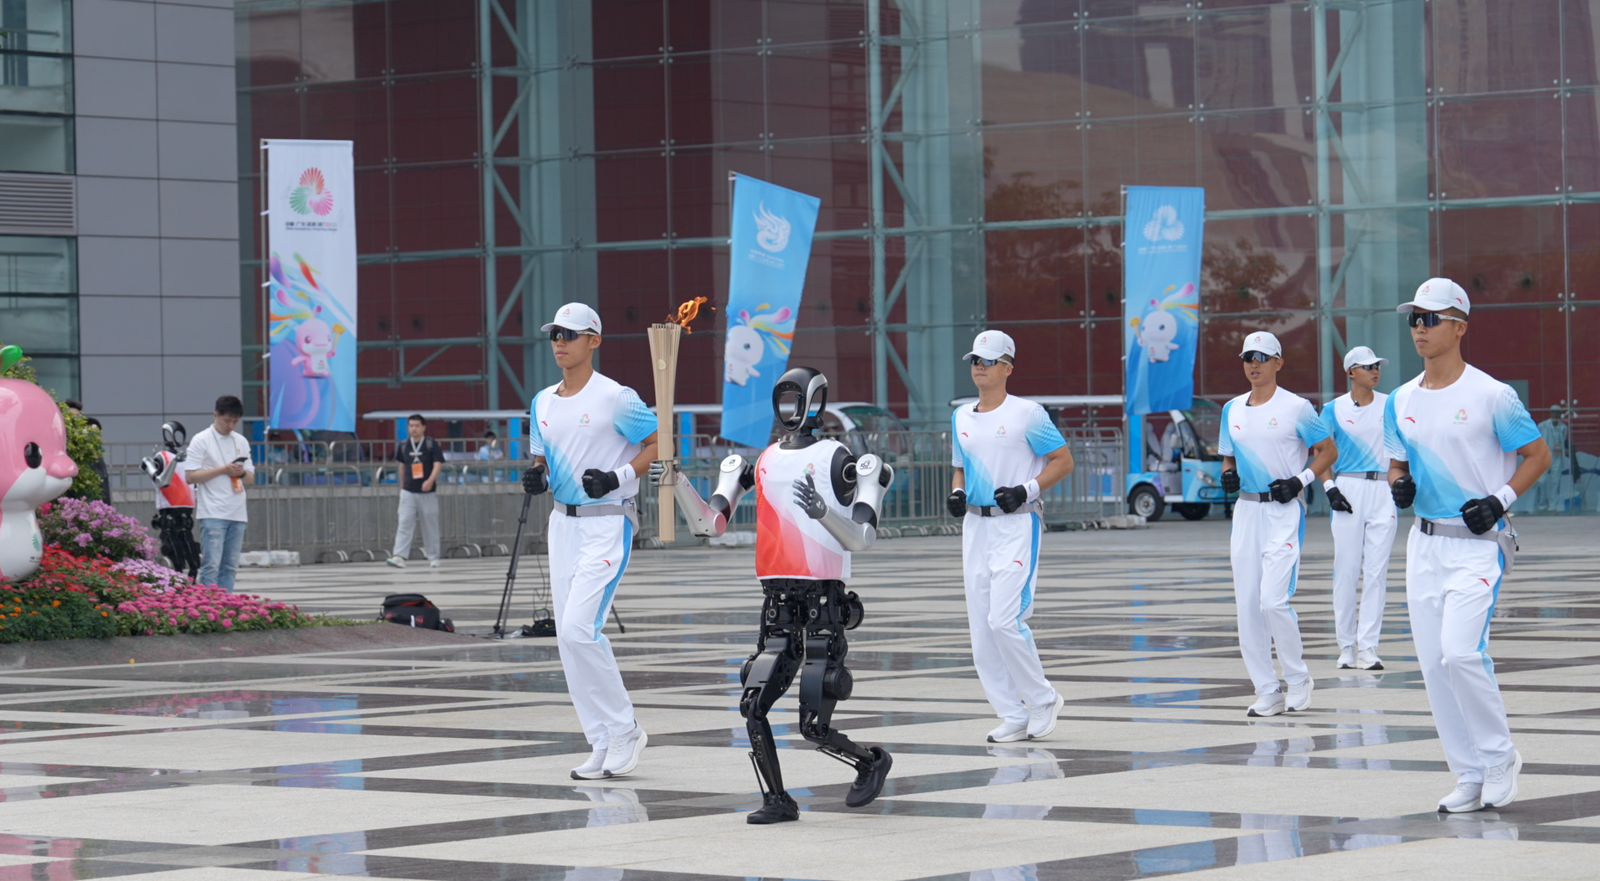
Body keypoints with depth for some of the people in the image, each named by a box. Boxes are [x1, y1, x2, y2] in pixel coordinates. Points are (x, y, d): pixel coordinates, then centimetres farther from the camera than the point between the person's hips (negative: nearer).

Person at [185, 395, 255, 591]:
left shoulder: (241, 442, 15)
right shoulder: (201, 441, -1)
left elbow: (251, 479, 18)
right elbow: (190, 476, -7)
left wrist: (242, 473, -5)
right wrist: (222, 470, -13)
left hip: (237, 514, 6)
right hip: (212, 513, -6)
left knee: (230, 567, 6)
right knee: (211, 565, -12)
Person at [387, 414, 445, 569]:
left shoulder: (432, 444, -4)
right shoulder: (403, 446, 7)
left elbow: (437, 465, -12)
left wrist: (430, 480, -28)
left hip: (427, 492, -2)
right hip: (408, 492, 2)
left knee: (430, 526, 5)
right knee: (404, 524, -8)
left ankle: (433, 557, 16)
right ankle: (399, 556, -17)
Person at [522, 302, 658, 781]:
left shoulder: (616, 398, -11)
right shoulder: (543, 402, 11)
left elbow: (659, 442, -6)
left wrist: (619, 477, -18)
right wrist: (536, 476, -1)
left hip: (608, 522, -8)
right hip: (563, 522, 8)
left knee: (579, 629, -18)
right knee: (569, 638, 5)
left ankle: (624, 729, -2)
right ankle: (605, 747, 12)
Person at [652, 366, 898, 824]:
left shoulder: (836, 459, -2)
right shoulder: (759, 464, 14)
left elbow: (862, 539, -10)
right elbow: (709, 525, 8)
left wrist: (824, 512, -27)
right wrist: (676, 483, -6)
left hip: (824, 601, -5)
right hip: (777, 602, 5)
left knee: (813, 725, -6)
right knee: (753, 706, -7)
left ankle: (872, 761, 22)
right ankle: (777, 799, 6)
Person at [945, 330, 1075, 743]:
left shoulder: (1027, 414, -7)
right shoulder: (961, 418, 12)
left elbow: (1063, 460, -4)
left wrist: (1027, 489, -16)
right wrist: (956, 493, 3)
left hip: (1017, 524, -7)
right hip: (975, 525, 7)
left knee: (1004, 619, -17)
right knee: (981, 627, 3)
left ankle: (1042, 699, 2)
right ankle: (1014, 717, 11)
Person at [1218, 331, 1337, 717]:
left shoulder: (1296, 407, -5)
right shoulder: (1232, 409, 11)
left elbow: (1328, 450, 1)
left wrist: (1301, 480, -12)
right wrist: (1227, 474, 0)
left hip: (1284, 511, -6)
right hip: (1246, 510, 6)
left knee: (1273, 600, -16)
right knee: (1247, 607, 3)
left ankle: (1298, 677, 4)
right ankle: (1267, 693, 10)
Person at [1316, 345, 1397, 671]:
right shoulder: (1333, 410, 3)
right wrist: (1330, 488, -9)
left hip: (1383, 492, 2)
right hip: (1348, 490, -2)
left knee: (1376, 572, -3)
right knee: (1346, 571, -1)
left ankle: (1367, 648, -3)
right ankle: (1346, 646, 8)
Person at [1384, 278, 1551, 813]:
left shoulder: (1491, 395, -8)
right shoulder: (1401, 402, 9)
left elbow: (1538, 454, -2)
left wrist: (1501, 499, -14)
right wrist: (1399, 484, -2)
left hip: (1479, 543, -6)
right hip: (1425, 543, 6)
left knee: (1460, 652, -20)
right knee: (1433, 663, 3)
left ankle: (1500, 757, -1)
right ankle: (1470, 777, 12)